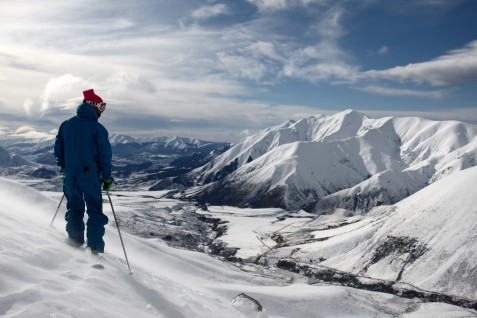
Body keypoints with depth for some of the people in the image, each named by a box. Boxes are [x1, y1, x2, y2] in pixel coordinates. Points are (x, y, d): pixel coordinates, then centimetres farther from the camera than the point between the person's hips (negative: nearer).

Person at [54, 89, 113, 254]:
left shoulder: (66, 124, 6)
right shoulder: (98, 128, -10)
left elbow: (58, 148, 13)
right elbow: (105, 155, -10)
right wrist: (106, 177, -2)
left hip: (70, 175, 5)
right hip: (90, 175, -5)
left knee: (74, 207, 20)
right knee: (95, 211, 3)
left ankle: (75, 239, 21)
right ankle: (95, 248, 2)